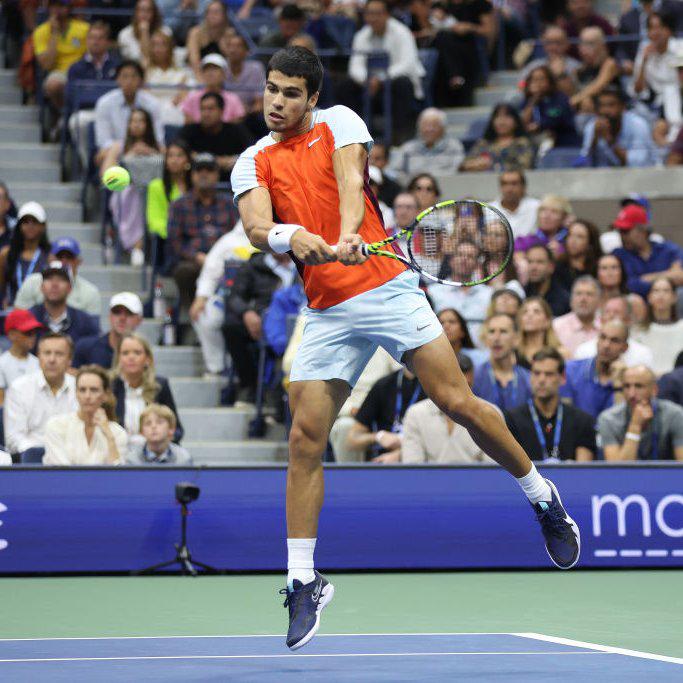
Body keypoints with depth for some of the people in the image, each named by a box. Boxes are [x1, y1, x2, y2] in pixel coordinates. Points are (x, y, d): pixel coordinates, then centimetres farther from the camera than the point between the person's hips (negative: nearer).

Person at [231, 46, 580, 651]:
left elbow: (350, 179, -13)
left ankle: (542, 497, 14)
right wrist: (289, 234, -29)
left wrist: (347, 237, -33)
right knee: (305, 441, -5)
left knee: (459, 403, -8)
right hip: (326, 315, 3)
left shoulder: (338, 123, 6)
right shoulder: (253, 163, 11)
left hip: (386, 288, -2)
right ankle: (304, 583, 3)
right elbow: (256, 227, -6)